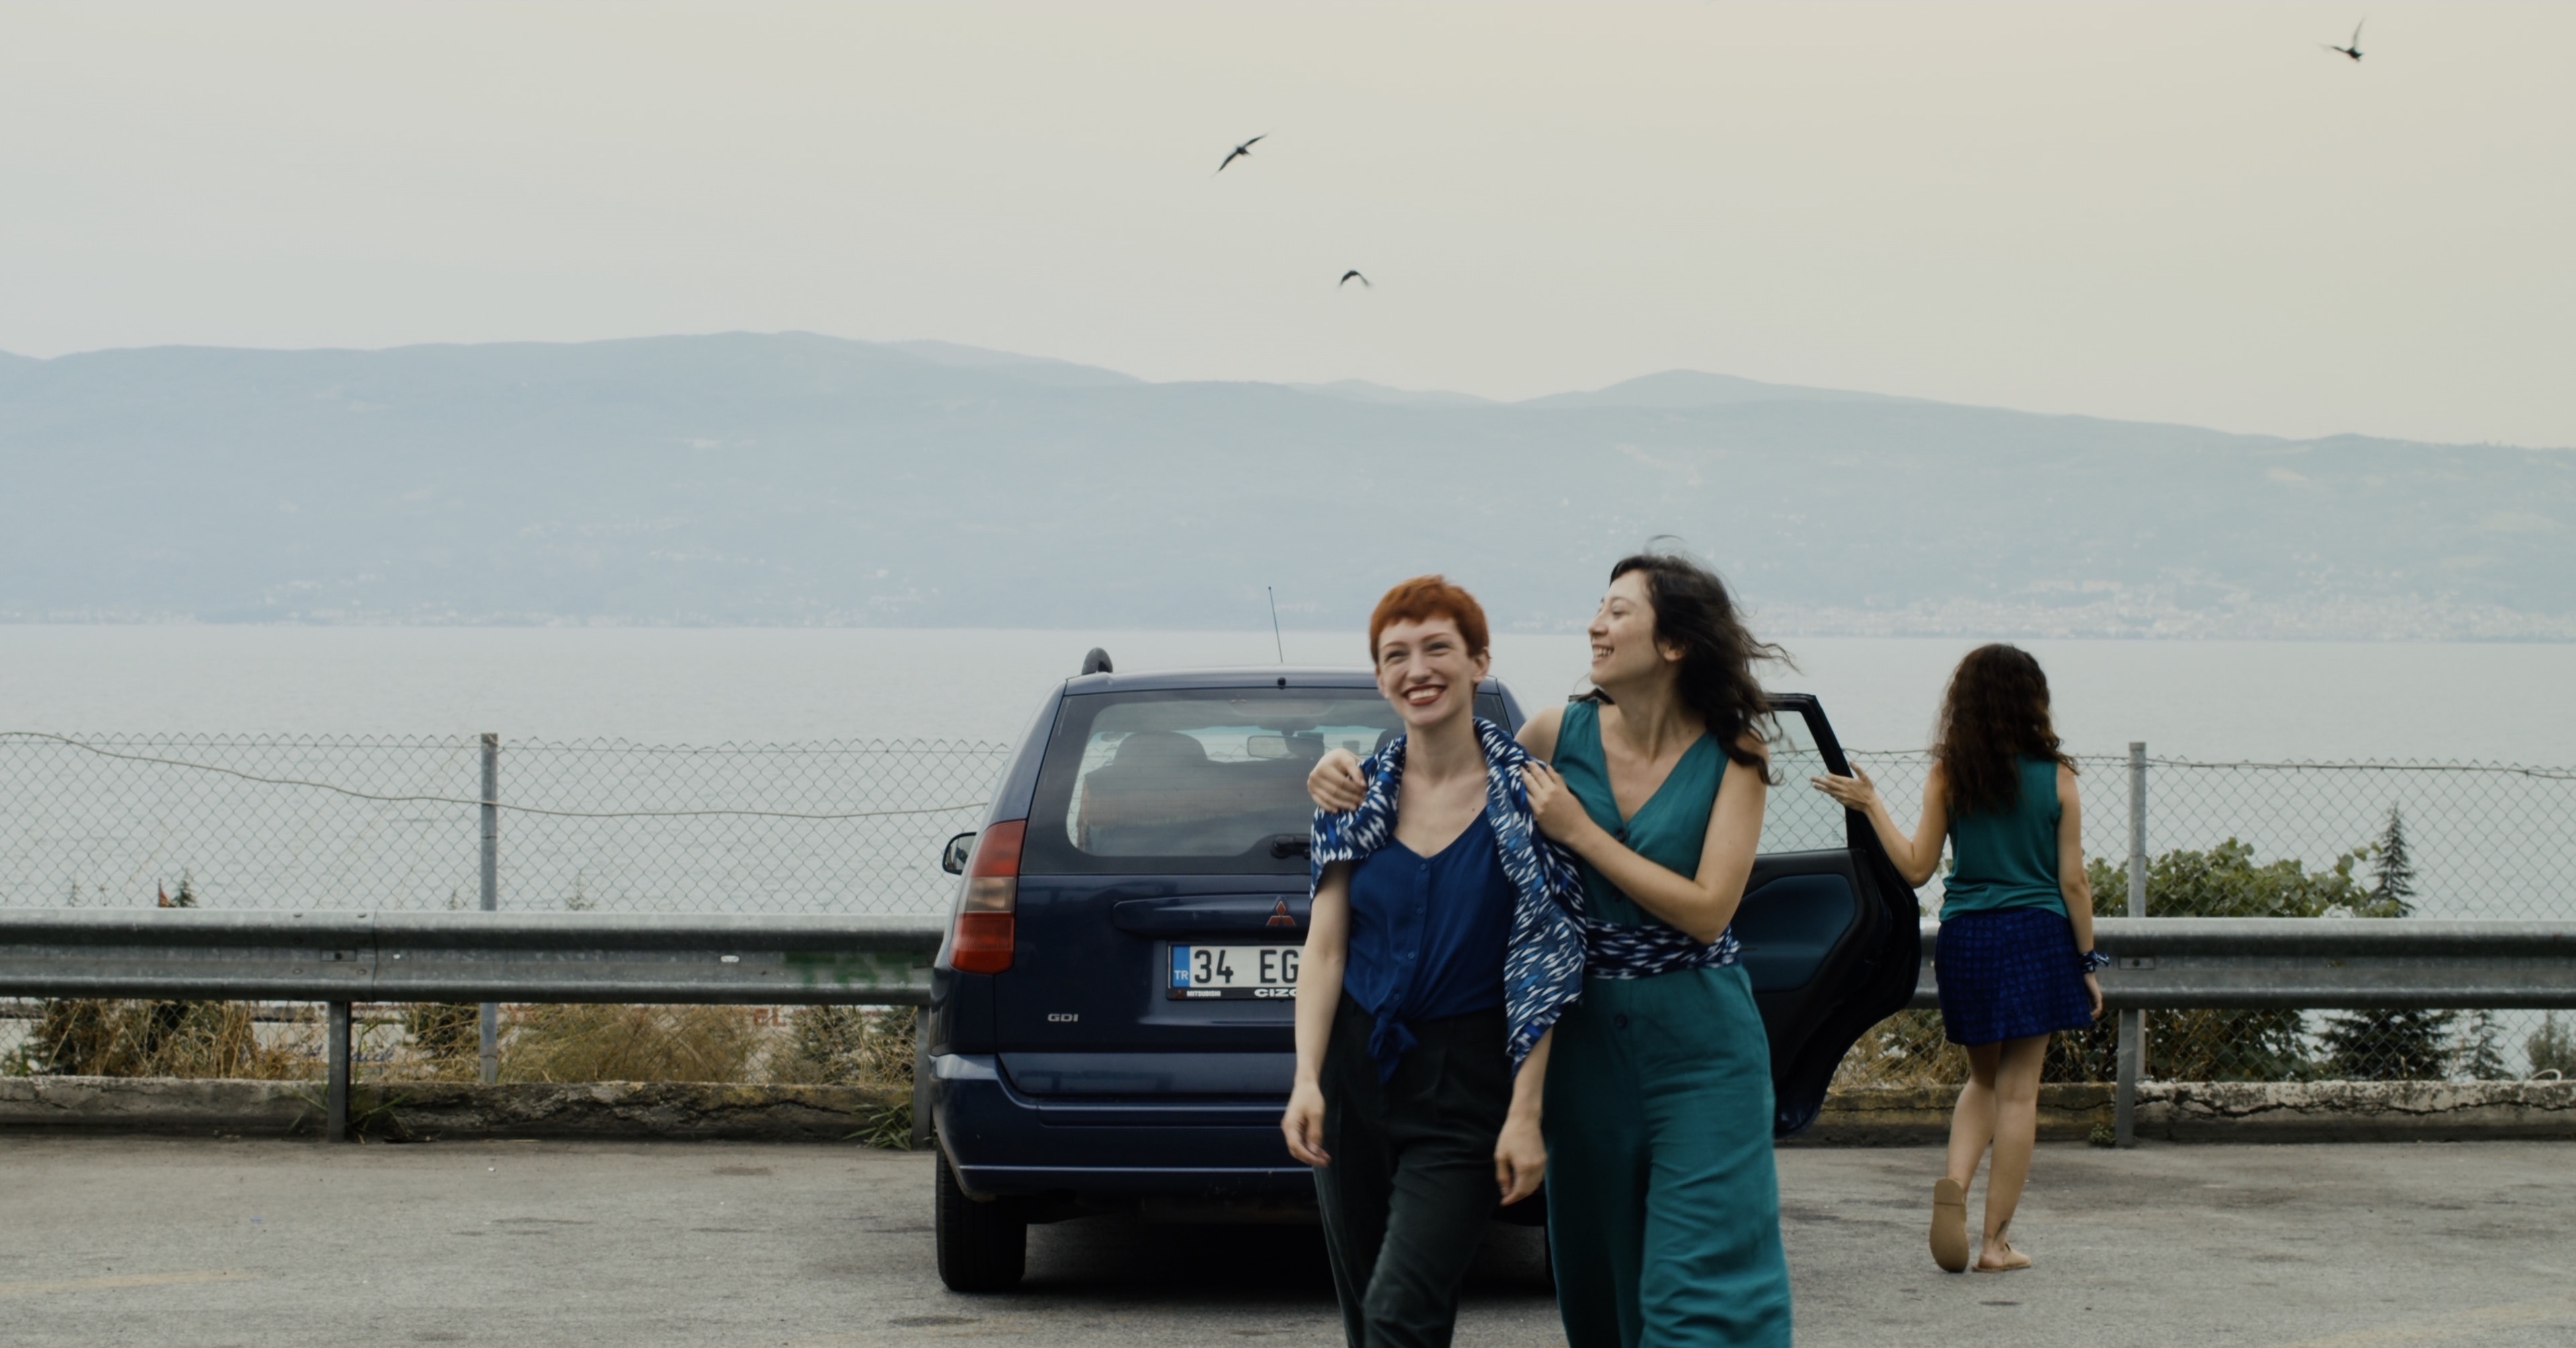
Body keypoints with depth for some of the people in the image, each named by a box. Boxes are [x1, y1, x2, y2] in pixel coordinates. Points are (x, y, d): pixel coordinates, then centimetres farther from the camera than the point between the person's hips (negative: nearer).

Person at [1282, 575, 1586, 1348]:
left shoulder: (1523, 794, -5)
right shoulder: (1356, 796, 5)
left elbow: (1540, 967, -6)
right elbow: (1324, 949, 3)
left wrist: (1525, 1114, -11)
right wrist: (1307, 1081, -10)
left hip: (1468, 1085, -4)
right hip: (1356, 1073, 4)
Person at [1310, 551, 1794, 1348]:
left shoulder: (1734, 756, -8)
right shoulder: (1562, 734, -1)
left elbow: (1707, 909, -15)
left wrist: (1578, 831, -16)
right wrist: (1345, 771, -7)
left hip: (1699, 1048, -3)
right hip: (1586, 1035, 3)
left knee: (1704, 1281, -7)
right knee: (1600, 1280, 10)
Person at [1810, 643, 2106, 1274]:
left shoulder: (1948, 774, -2)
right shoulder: (2056, 776, -3)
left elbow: (1916, 867, -1)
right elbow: (2073, 880, -2)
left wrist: (1870, 806, 10)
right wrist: (2088, 963, 5)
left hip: (1964, 937, 2)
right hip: (2036, 937, -2)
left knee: (1984, 1079, 19)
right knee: (2017, 1090, 5)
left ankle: (1954, 1183, -7)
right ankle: (1996, 1240, 4)